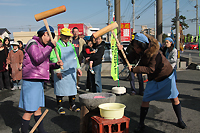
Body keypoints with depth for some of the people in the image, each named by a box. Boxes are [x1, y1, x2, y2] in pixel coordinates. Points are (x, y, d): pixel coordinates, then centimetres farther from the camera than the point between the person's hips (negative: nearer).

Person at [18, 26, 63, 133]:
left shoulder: (43, 46, 19)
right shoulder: (33, 43, -9)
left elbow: (45, 64, 21)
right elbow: (38, 59, -25)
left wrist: (56, 65, 3)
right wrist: (50, 46, -20)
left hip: (39, 81, 10)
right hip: (31, 81, -10)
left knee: (38, 108, 17)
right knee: (30, 110, -5)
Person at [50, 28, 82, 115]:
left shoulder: (71, 45, 15)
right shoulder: (56, 45, -6)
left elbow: (75, 57, 22)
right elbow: (53, 58, -12)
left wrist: (78, 68, 15)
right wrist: (57, 71, -17)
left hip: (71, 72, 6)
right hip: (61, 73, -6)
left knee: (72, 88, 12)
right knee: (60, 90, 2)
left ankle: (72, 105, 25)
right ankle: (60, 107, 15)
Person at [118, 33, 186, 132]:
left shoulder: (154, 52, -31)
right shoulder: (140, 53, -11)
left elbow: (151, 69, -33)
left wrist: (134, 69, -33)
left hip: (167, 77, -4)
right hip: (153, 79, 4)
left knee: (174, 98, 6)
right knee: (145, 100, -5)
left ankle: (180, 120, 30)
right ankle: (141, 124, 8)